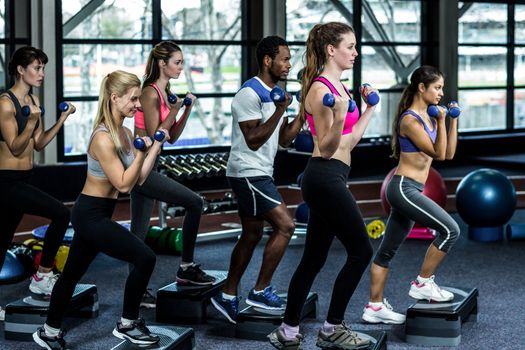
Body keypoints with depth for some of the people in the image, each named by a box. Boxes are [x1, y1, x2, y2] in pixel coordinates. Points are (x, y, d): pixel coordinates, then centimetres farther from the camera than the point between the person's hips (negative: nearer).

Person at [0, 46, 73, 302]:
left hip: (23, 180, 9)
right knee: (60, 214, -18)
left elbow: (38, 144, 12)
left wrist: (61, 120, 5)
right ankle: (42, 277, -6)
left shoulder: (33, 101, 10)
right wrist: (32, 122, -30)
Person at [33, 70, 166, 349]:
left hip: (95, 213, 10)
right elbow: (123, 184, -21)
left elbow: (138, 178, 5)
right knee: (144, 258, -14)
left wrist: (156, 146, 3)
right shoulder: (103, 139, -22)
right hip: (91, 215, -10)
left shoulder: (124, 133, 6)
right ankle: (127, 325, 1)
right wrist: (141, 152, -22)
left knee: (73, 272, 19)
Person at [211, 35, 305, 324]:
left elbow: (284, 139, 13)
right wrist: (279, 111, -24)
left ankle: (227, 297, 21)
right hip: (248, 173, -10)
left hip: (258, 174, 10)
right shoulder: (250, 94, -17)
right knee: (285, 226, -12)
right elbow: (253, 140, -22)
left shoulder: (272, 94, 13)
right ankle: (260, 291, -3)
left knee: (252, 234, 14)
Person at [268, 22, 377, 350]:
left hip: (328, 179, 10)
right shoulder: (320, 89, -14)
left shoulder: (339, 86, 15)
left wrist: (370, 107, 24)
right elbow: (327, 148, -15)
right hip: (326, 178, -10)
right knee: (361, 251, -3)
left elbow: (349, 141, 17)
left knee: (314, 258, 12)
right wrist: (339, 118, -32)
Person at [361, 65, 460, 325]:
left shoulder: (427, 117, 14)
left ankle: (375, 307, 16)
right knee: (450, 229, -13)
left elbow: (448, 153, 15)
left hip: (408, 190, 10)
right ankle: (423, 284, -2)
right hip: (404, 188, -10)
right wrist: (441, 122, -13)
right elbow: (438, 154, -15)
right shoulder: (410, 120, -13)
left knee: (388, 250, 11)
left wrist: (452, 121, 11)